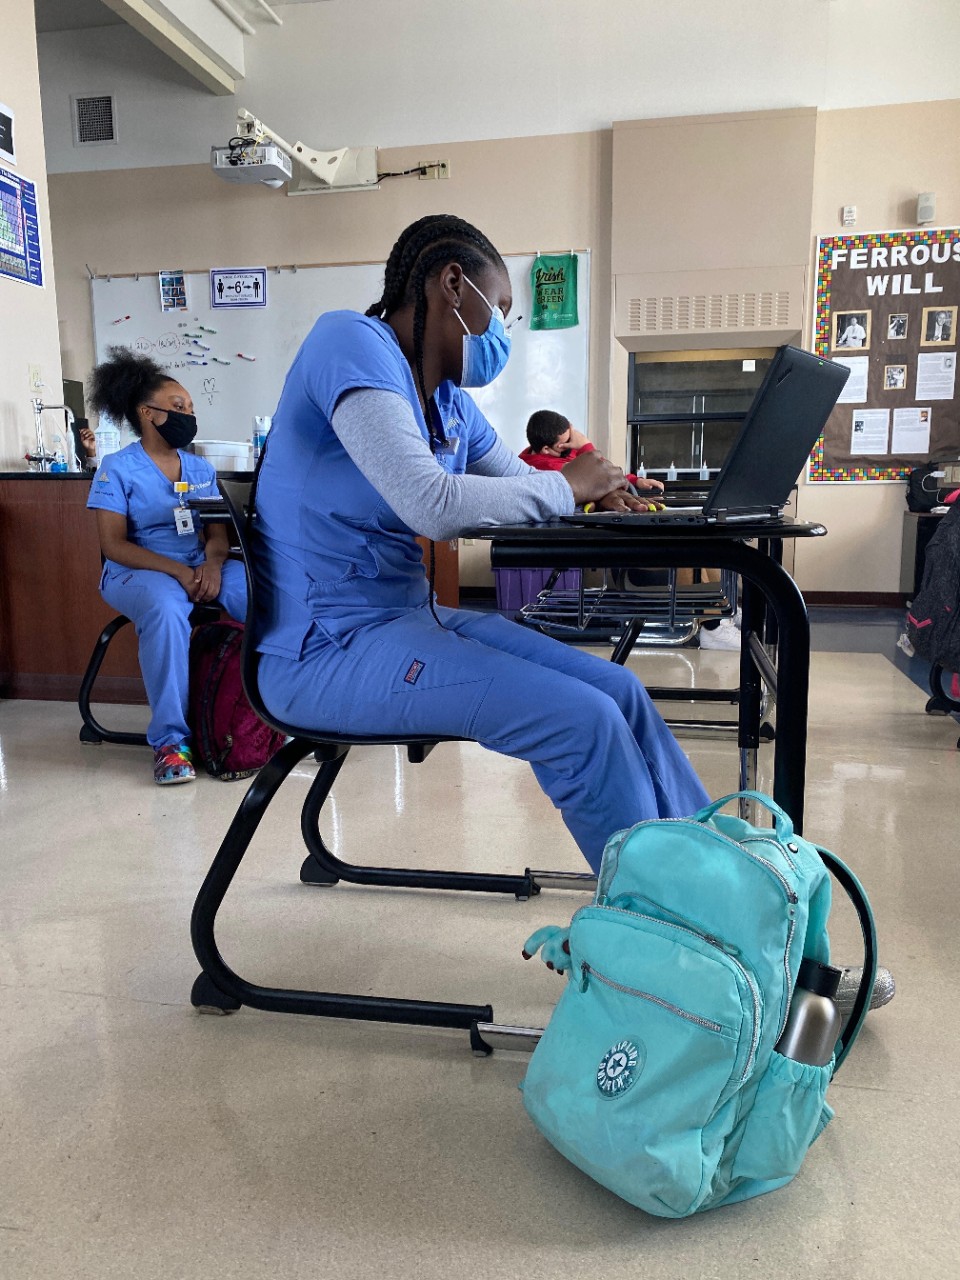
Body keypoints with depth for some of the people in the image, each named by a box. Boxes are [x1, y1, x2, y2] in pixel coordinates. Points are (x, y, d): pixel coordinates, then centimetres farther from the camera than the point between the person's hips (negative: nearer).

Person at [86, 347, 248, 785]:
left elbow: (218, 532, 8)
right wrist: (178, 570, -21)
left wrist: (212, 562, -17)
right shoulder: (117, 468, -2)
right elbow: (114, 545, -8)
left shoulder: (200, 468, 13)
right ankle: (170, 740, -29)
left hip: (201, 567, 4)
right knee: (167, 608, -40)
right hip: (136, 571, -4)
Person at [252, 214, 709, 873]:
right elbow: (432, 504, -27)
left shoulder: (451, 403, 12)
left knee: (620, 690, 0)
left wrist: (597, 494, -1)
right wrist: (565, 485, -12)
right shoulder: (351, 342, -13)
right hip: (330, 648, -9)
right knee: (584, 721, -20)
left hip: (411, 615, 9)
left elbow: (525, 485, 23)